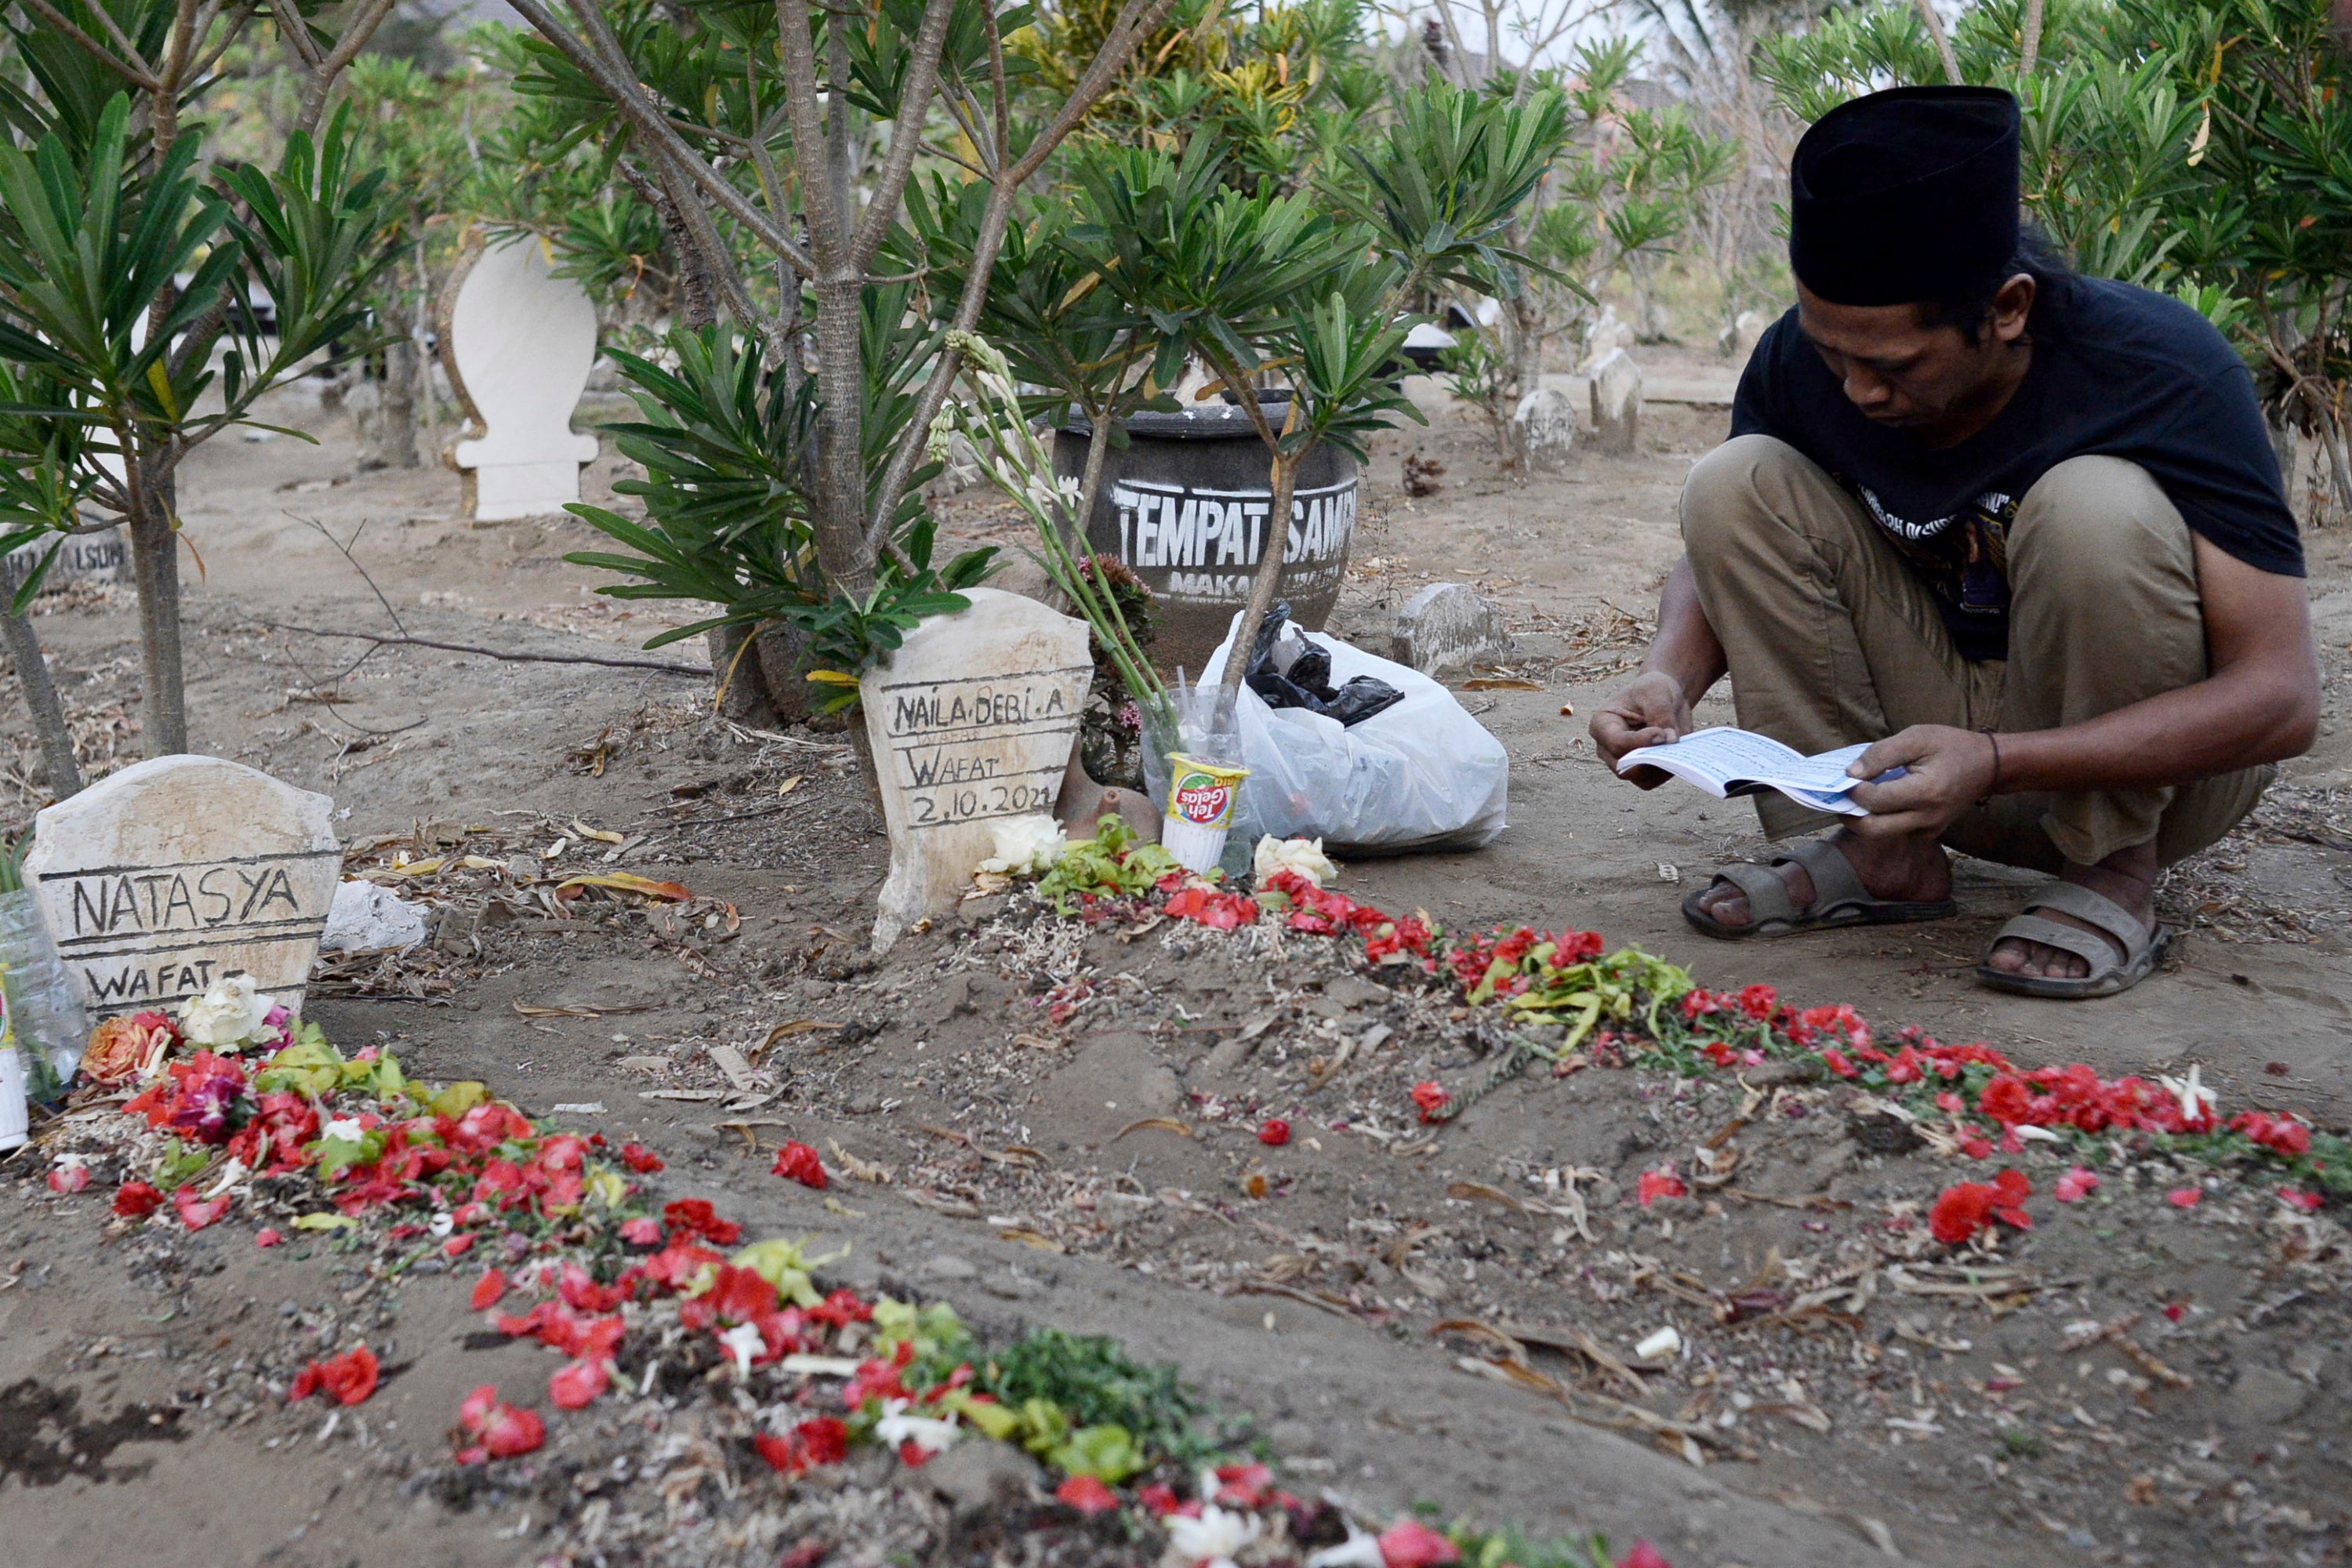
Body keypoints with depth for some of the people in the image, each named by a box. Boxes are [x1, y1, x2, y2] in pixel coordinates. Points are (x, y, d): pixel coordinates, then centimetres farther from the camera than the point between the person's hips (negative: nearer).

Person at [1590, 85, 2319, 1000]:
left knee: (2096, 506, -33)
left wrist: (1993, 764, -40)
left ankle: (2116, 872, -14)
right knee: (1735, 481, -15)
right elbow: (1719, 552, 1)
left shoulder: (2162, 370, -24)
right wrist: (1670, 677, -24)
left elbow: (2282, 698, -27)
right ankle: (1885, 855, -8)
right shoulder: (1802, 359, -13)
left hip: (2158, 755, -4)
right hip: (1951, 758, 4)